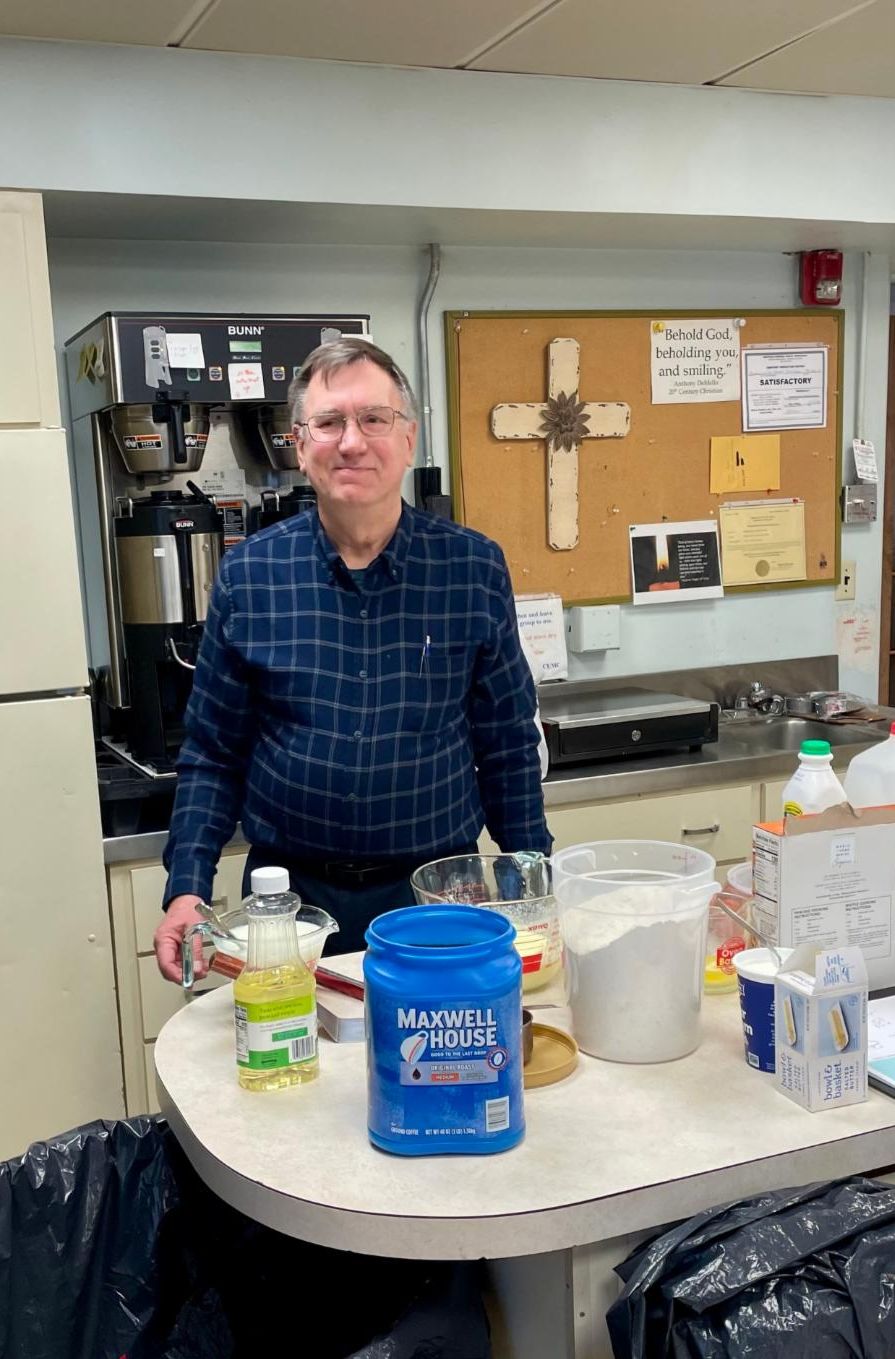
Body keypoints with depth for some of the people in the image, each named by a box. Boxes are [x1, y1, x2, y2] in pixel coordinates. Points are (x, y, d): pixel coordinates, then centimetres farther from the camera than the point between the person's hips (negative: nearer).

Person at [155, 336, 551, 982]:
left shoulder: (475, 567, -5)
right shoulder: (248, 576, -4)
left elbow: (508, 749, 2)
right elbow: (213, 755, 2)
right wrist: (187, 890, -7)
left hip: (436, 895, 0)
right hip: (288, 899, 1)